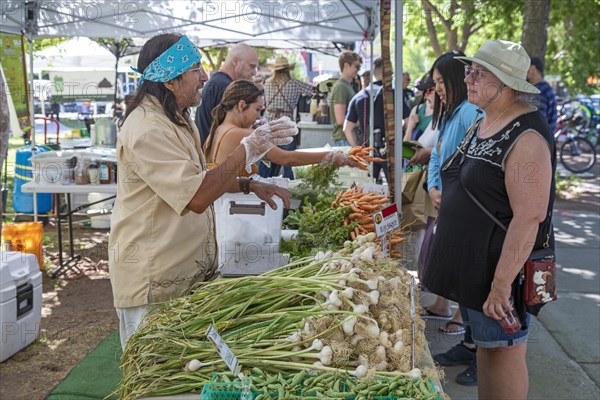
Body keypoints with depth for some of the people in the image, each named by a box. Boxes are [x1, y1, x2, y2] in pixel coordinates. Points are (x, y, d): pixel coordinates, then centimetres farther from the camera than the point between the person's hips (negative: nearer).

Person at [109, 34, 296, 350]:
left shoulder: (177, 120, 12)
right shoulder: (147, 129, -23)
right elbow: (197, 197, -29)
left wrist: (250, 186, 11)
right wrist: (248, 149, -25)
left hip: (186, 270, 10)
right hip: (153, 283, -10)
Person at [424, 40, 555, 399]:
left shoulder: (526, 137, -21)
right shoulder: (483, 124, 9)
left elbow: (529, 217, -26)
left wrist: (502, 284, -26)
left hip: (500, 267, -9)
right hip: (471, 262, 9)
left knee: (503, 352, 4)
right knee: (483, 344, 19)